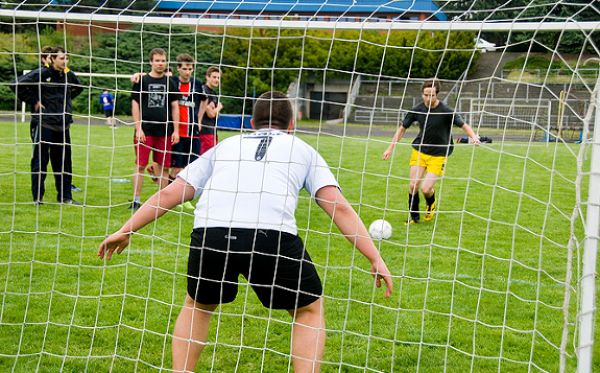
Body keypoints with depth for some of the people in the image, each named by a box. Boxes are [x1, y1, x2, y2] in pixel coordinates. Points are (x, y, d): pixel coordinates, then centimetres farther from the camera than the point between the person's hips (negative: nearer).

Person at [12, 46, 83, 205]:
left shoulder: (69, 75, 7)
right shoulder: (41, 74, -11)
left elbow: (78, 88, 29)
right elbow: (18, 85, -13)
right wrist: (33, 101, -10)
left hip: (63, 126, 6)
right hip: (43, 124, -6)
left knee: (64, 162, 9)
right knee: (40, 161, 0)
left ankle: (65, 196, 17)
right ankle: (37, 197, 8)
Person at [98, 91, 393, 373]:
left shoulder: (225, 145, 33)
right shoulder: (302, 150, 27)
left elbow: (170, 193, 28)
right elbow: (338, 205, 13)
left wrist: (125, 230, 35)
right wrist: (375, 258, 13)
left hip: (209, 232, 3)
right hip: (272, 234, -2)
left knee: (197, 305, 32)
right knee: (310, 309, 22)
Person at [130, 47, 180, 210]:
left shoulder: (170, 82, 10)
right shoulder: (142, 81, 3)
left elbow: (175, 107, 11)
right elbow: (135, 105, 1)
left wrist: (176, 130, 5)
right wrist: (138, 129, -7)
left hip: (165, 132, 2)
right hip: (145, 131, -2)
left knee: (164, 166, 5)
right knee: (141, 165, -2)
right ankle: (136, 200, 4)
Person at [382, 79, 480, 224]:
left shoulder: (446, 111, -17)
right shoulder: (417, 110, -6)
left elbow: (464, 126, -14)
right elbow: (402, 128, 5)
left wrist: (473, 137, -35)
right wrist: (390, 148, 3)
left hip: (438, 155, -3)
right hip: (419, 151, 3)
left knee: (426, 188, -12)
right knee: (413, 185, -5)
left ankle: (431, 206, 23)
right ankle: (414, 216, 17)